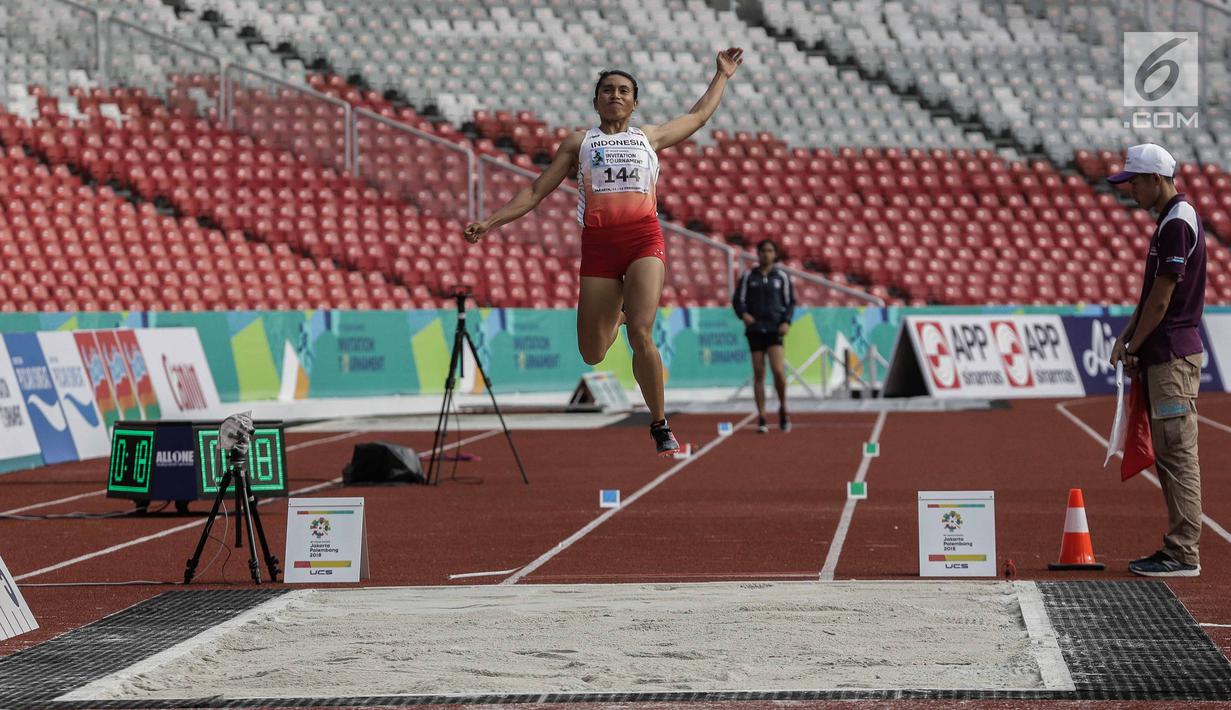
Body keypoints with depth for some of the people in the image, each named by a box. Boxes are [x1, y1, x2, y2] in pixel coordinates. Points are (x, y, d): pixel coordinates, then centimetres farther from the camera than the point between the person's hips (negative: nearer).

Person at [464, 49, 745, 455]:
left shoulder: (649, 138, 20)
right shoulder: (579, 143, 18)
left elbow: (699, 115, 34)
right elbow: (536, 192, 17)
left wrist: (722, 75, 39)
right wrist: (491, 221, 10)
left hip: (644, 240, -1)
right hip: (598, 243, 1)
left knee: (641, 336, -20)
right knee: (592, 354, 1)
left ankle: (660, 426, -7)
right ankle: (617, 313, 39)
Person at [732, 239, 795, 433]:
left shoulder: (782, 276, 5)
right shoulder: (748, 276, 6)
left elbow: (790, 302, 9)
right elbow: (738, 299, 6)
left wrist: (786, 322, -7)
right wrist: (743, 314, -15)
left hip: (774, 329, -1)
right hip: (755, 328, 1)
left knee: (778, 370, -15)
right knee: (758, 373, 0)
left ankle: (783, 408, 10)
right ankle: (761, 418, 5)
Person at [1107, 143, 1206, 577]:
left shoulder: (1177, 223, -15)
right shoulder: (1171, 220, 17)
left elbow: (1162, 299, -16)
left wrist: (1133, 345, -8)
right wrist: (1128, 338, 13)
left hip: (1173, 356, -10)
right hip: (1162, 355, 10)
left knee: (1177, 452, -9)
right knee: (1168, 454, 11)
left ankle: (1183, 554, -8)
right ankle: (1177, 549, 15)